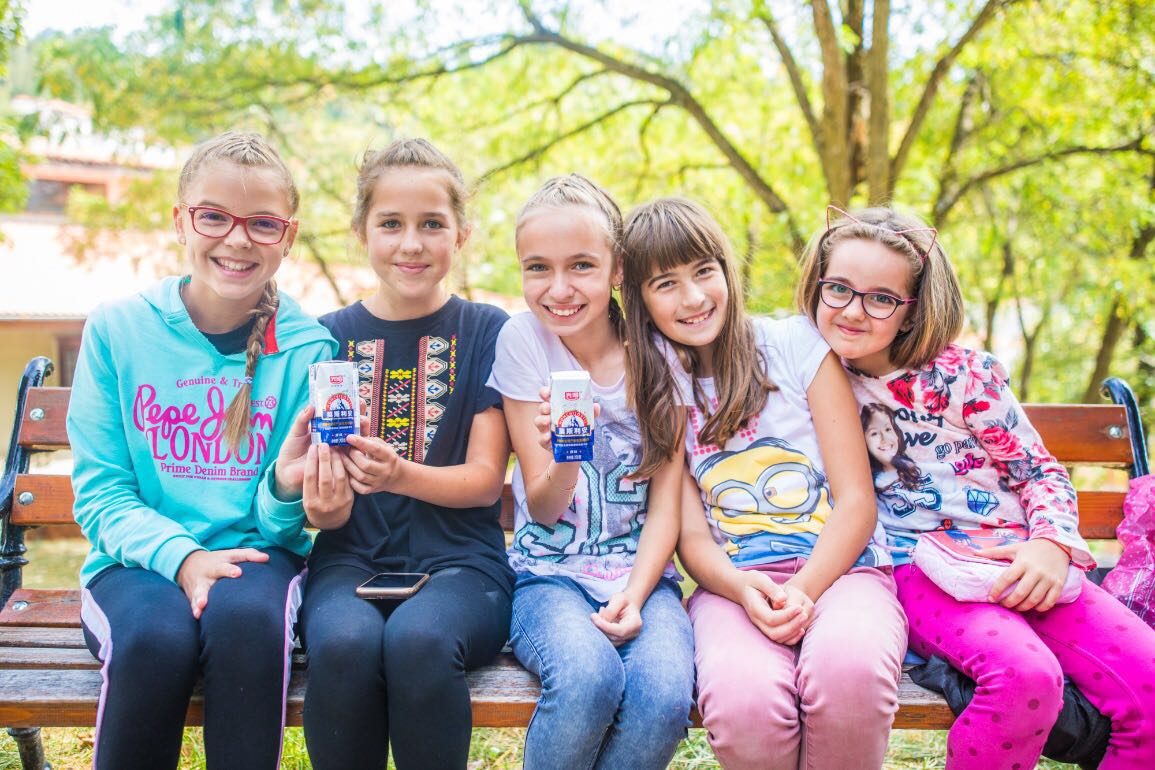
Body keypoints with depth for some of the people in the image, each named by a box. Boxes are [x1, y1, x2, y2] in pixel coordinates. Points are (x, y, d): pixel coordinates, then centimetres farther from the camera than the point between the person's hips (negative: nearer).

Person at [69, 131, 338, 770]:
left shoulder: (308, 349, 0)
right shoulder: (116, 329, 1)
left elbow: (282, 522, 1)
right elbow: (100, 493, 0)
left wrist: (285, 491, -23)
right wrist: (181, 555, -18)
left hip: (255, 558, 0)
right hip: (139, 561, 0)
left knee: (247, 617, -34)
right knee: (156, 635, -32)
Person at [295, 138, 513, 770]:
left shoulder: (487, 333, 5)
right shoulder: (331, 336, 10)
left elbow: (485, 479, 1)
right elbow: (312, 465, 10)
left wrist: (399, 475, -20)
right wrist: (325, 506, -15)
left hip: (459, 559, -1)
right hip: (352, 557, 2)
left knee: (418, 639, -35)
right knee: (344, 643, -33)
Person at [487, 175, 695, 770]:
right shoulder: (522, 339, -4)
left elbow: (666, 501, 2)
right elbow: (542, 508, -5)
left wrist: (635, 594, -15)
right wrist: (566, 458, -28)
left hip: (642, 571, 1)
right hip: (550, 574, -1)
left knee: (665, 693, -29)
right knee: (588, 677, -32)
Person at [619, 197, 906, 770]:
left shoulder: (797, 344, 6)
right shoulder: (658, 390, 13)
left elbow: (857, 499, 2)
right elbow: (692, 536, 6)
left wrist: (803, 589, -15)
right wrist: (745, 590, -17)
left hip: (837, 568, -1)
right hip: (733, 581, 1)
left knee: (849, 669, -38)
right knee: (742, 697, -35)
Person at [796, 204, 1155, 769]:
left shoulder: (968, 374, 6)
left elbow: (1041, 472, 9)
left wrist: (1053, 545, -8)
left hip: (1017, 566, 3)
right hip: (915, 568, -3)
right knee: (1025, 674, -33)